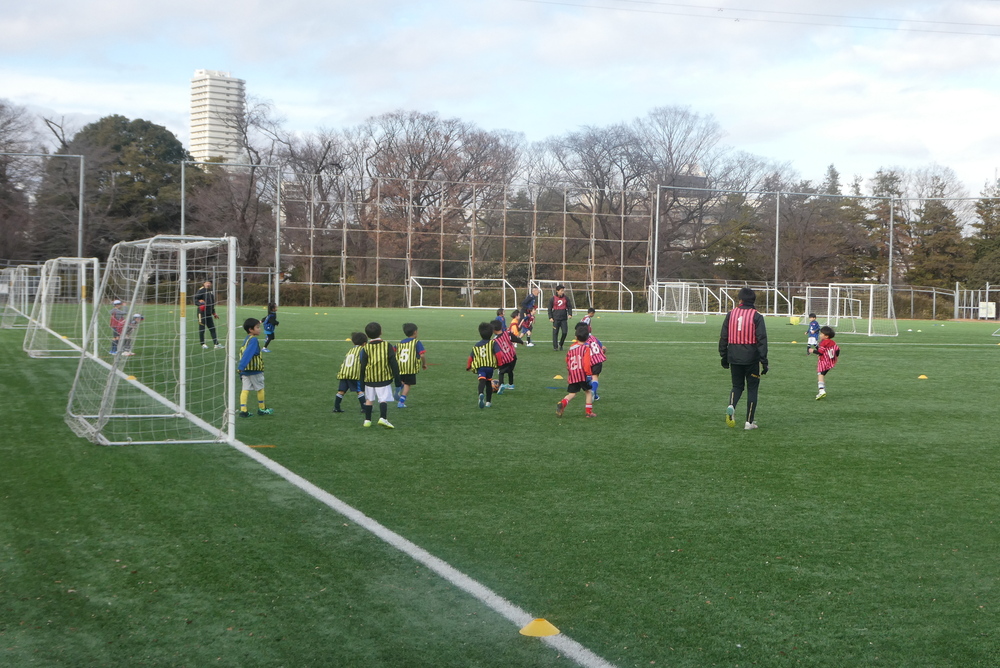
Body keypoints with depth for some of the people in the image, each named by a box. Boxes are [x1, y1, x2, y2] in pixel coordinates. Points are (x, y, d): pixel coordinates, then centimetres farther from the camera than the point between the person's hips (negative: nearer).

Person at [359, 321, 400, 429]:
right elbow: (394, 363, -2)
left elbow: (362, 366, 3)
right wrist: (397, 378, 5)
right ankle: (383, 418, -20)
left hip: (369, 379, 2)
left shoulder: (366, 348, -1)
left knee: (369, 399, 13)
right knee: (384, 399, -3)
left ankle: (367, 420, 17)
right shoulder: (387, 345, -3)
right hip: (384, 378, -2)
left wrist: (362, 381, 12)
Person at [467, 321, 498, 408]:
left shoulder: (476, 346, 16)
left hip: (479, 366, 0)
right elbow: (497, 353, -5)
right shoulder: (492, 343, 6)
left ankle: (481, 394, -48)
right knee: (489, 382, 16)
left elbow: (471, 357, 14)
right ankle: (488, 401, 21)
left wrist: (468, 366, 22)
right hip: (490, 365, 0)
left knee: (482, 381, -17)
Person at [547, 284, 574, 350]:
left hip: (564, 318, 2)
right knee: (555, 332, -1)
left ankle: (561, 344, 16)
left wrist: (570, 314, -4)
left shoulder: (566, 298, 6)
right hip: (556, 319, -2)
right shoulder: (552, 298, 0)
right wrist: (550, 317, -4)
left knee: (565, 332, -4)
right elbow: (549, 308, 4)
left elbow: (569, 306, 11)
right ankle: (555, 346, 6)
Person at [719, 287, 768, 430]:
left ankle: (731, 406, -14)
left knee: (737, 386, 16)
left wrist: (724, 356, 16)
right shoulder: (756, 316, -6)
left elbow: (723, 337, 7)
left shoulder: (731, 314, 4)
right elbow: (762, 339, -10)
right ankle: (750, 421, 8)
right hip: (751, 358, -3)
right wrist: (764, 360, -7)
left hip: (734, 358, 3)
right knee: (752, 388, 8)